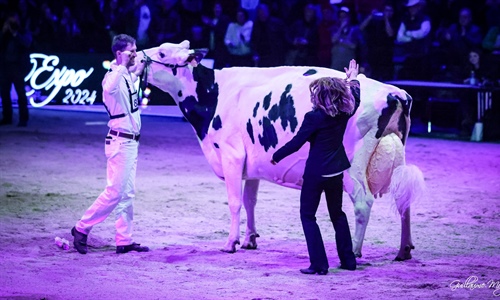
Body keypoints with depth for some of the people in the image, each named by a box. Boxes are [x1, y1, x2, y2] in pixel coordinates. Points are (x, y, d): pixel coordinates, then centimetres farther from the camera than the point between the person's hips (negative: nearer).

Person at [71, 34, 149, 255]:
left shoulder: (128, 75, 12)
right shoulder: (114, 76, -16)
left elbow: (137, 72, 38)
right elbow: (109, 88, -43)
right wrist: (123, 65, -34)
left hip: (131, 142, 9)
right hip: (120, 141, -9)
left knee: (127, 194, 9)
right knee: (115, 192, -10)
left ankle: (124, 241, 13)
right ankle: (82, 228, 0)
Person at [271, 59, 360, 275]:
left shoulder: (314, 117, -19)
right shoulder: (344, 114, -1)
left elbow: (296, 143, -14)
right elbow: (355, 98, 22)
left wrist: (276, 156, 2)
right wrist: (352, 79, 40)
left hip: (316, 172, -7)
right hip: (337, 170, 7)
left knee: (308, 215, 5)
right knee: (337, 213, 21)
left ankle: (319, 264, -1)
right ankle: (348, 260, 22)